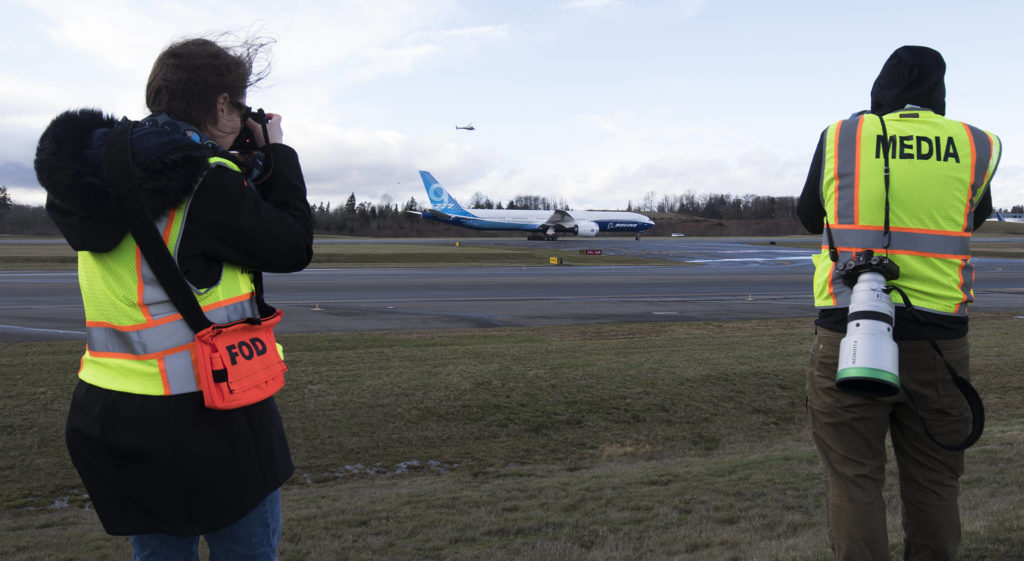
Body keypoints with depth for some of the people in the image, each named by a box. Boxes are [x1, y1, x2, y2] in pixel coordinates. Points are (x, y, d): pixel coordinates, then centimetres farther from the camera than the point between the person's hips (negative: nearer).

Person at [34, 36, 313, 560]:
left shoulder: (105, 171, 5)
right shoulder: (209, 183, -18)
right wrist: (277, 153, 3)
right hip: (205, 419, -7)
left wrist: (249, 164, 13)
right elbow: (293, 248, -7)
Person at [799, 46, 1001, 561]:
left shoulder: (840, 138, 1)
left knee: (854, 482, 6)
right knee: (932, 485, 14)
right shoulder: (977, 147, 3)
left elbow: (809, 217, 15)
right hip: (937, 343, 2)